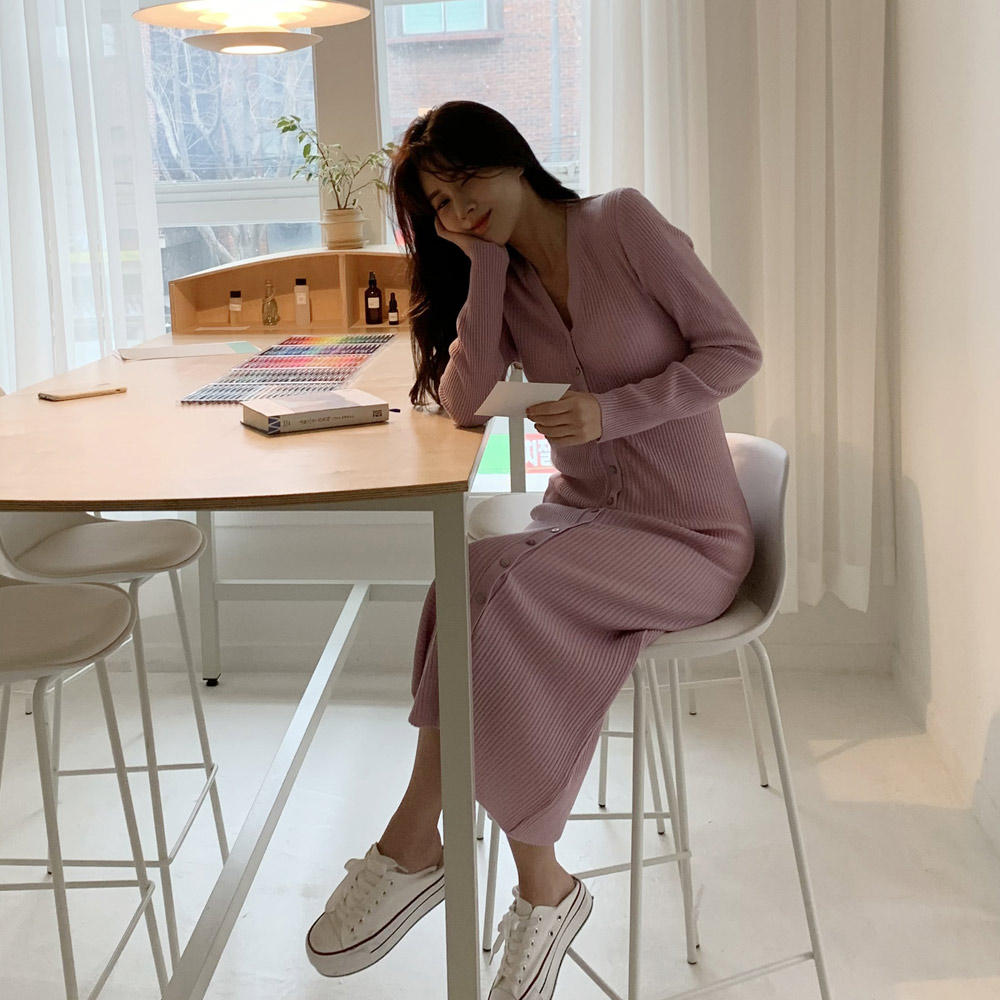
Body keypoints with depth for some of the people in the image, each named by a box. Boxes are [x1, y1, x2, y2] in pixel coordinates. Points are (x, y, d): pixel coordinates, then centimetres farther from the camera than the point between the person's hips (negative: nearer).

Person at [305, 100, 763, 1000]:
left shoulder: (623, 223, -4)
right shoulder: (500, 283, 10)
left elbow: (735, 349, -7)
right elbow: (465, 404, -8)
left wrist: (611, 411, -18)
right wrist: (484, 261, -6)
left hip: (692, 537, -4)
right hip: (580, 518, 4)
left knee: (491, 583, -30)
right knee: (477, 588, -30)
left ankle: (415, 844, -14)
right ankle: (542, 891, -19)